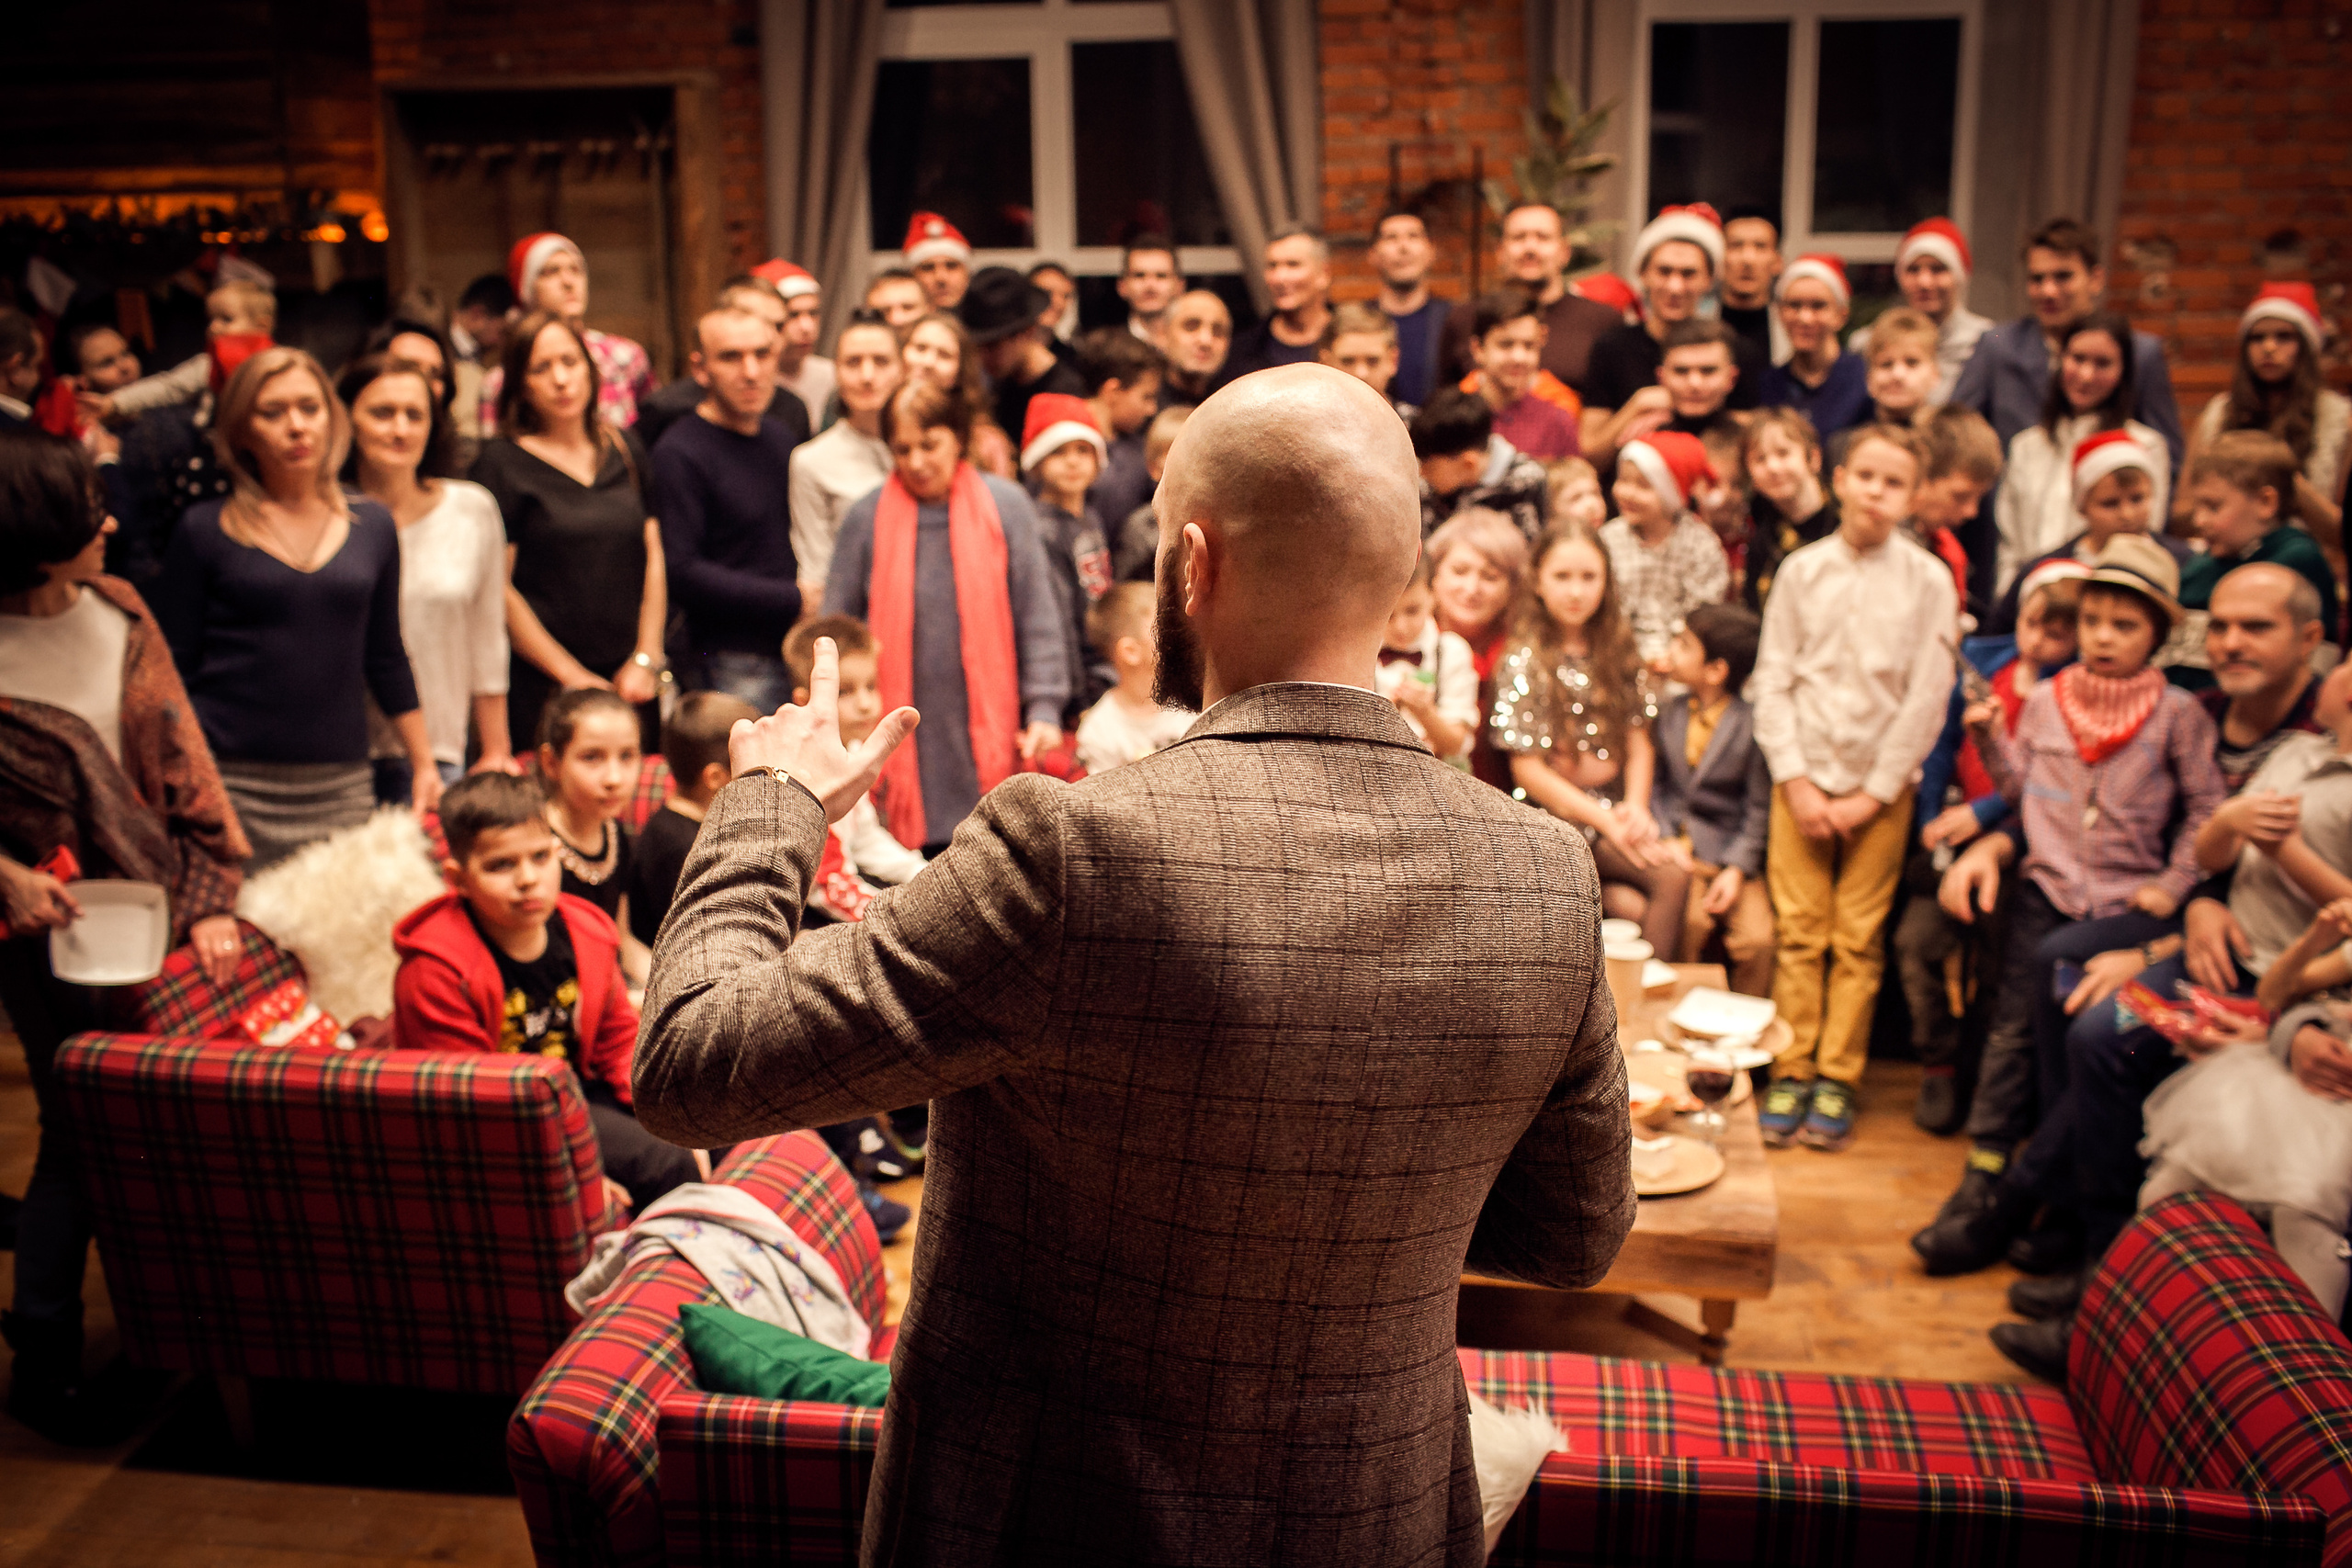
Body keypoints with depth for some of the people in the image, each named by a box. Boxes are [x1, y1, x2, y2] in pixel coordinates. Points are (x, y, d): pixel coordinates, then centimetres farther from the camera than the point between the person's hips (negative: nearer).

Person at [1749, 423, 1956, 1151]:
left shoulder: (1929, 580, -3)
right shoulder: (1800, 570, 1)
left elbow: (1927, 699, -4)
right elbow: (1772, 681, 2)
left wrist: (1874, 794, -7)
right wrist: (1795, 780, -6)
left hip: (1881, 788, -1)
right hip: (1803, 778, 1)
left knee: (1857, 940, 3)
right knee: (1799, 932, 2)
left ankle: (1838, 1079, 12)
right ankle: (1792, 1071, 11)